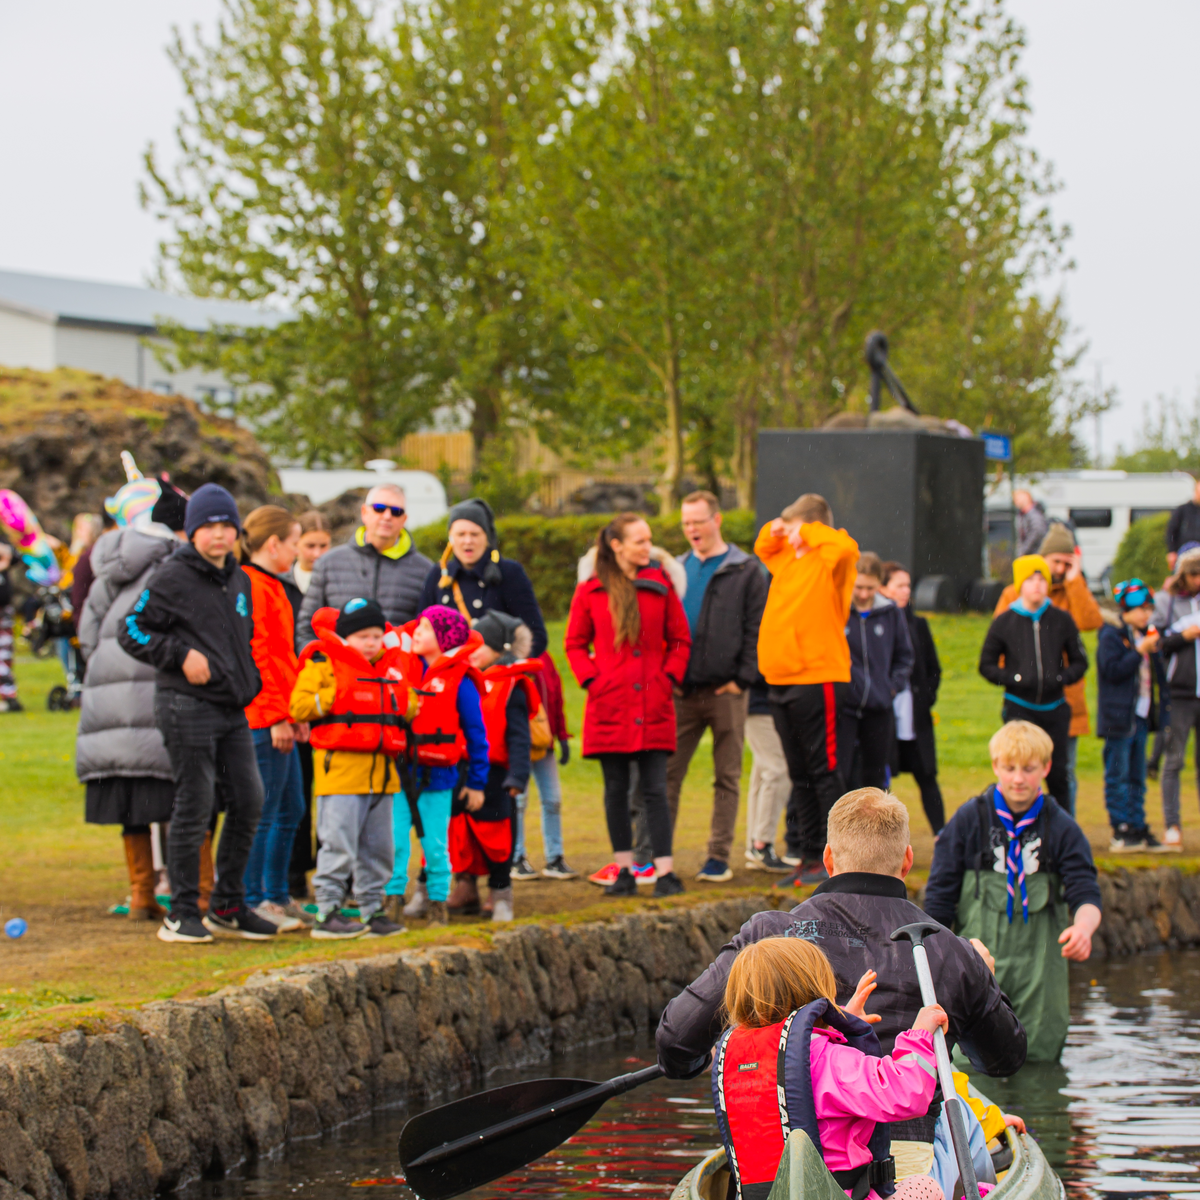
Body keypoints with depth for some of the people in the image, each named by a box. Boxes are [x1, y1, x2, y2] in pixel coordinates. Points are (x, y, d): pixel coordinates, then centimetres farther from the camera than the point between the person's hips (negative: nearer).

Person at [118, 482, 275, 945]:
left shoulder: (239, 580, 16)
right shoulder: (173, 577, -6)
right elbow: (131, 630, -8)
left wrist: (251, 681, 14)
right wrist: (181, 655, -16)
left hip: (233, 710, 7)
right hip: (188, 706, -7)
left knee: (249, 800, 4)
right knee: (194, 807, -6)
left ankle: (228, 905, 16)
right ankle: (182, 913, 2)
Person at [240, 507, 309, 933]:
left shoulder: (273, 587, 19)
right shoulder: (252, 586, -13)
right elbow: (258, 657, -18)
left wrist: (295, 713, 19)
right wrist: (277, 716, -19)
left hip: (278, 719, 11)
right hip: (262, 721, -11)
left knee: (290, 809, 15)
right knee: (264, 813, -6)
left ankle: (277, 897, 22)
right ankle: (254, 902, -2)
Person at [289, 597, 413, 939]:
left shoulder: (391, 667, 17)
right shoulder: (323, 665, -3)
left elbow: (408, 706, 28)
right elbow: (298, 706, -11)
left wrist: (407, 705, 6)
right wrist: (334, 696, -17)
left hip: (381, 770, 7)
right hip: (341, 766, -7)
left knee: (378, 847, 12)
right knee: (339, 844, -9)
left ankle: (372, 910, 20)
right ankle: (327, 913, -5)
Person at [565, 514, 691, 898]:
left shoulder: (660, 584, 6)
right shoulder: (591, 590, 3)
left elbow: (680, 639, 11)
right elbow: (575, 644, 10)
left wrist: (669, 677, -2)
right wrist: (591, 680, -4)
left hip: (654, 704, 0)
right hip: (609, 704, 0)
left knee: (655, 788, -5)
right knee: (616, 789, 5)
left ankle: (665, 871, -5)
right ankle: (624, 871, 13)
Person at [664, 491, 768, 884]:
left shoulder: (746, 571, 2)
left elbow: (756, 629, -1)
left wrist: (742, 678, -9)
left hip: (726, 691, -3)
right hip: (681, 691, 3)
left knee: (727, 777, 2)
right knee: (667, 774, 0)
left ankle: (719, 856, 6)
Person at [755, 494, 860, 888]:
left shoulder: (828, 560, -8)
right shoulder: (787, 557, 15)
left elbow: (845, 547, -31)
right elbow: (763, 549, 36)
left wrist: (807, 530, -15)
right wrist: (773, 530, 13)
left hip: (817, 680, -9)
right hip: (781, 679, 9)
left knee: (823, 771, -6)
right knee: (800, 775, 12)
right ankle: (807, 855, 18)